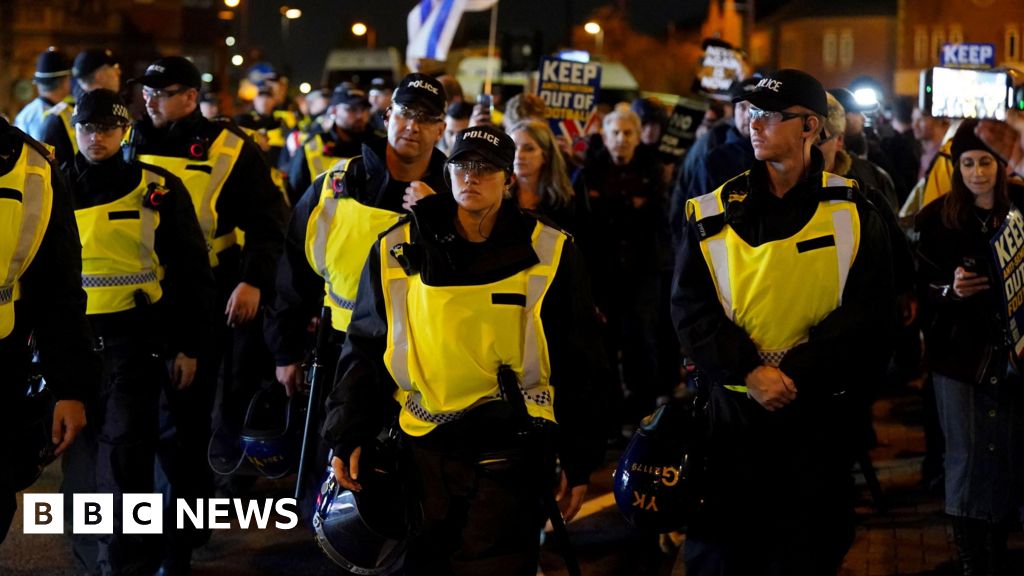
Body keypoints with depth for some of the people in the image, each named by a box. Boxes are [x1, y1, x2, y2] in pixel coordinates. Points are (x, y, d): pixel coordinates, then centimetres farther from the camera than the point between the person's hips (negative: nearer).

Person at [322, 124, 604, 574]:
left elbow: (575, 366, 4)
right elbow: (365, 351, 10)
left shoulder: (549, 254, 0)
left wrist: (578, 460, 4)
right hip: (423, 447, 2)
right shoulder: (398, 250, 3)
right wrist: (348, 437, 1)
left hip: (511, 452, -2)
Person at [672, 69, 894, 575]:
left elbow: (866, 307, -5)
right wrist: (748, 371, -16)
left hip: (817, 412, -1)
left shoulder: (852, 213, 0)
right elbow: (690, 309, -2)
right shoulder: (713, 215, 2)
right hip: (729, 411, 1)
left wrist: (795, 372, -15)